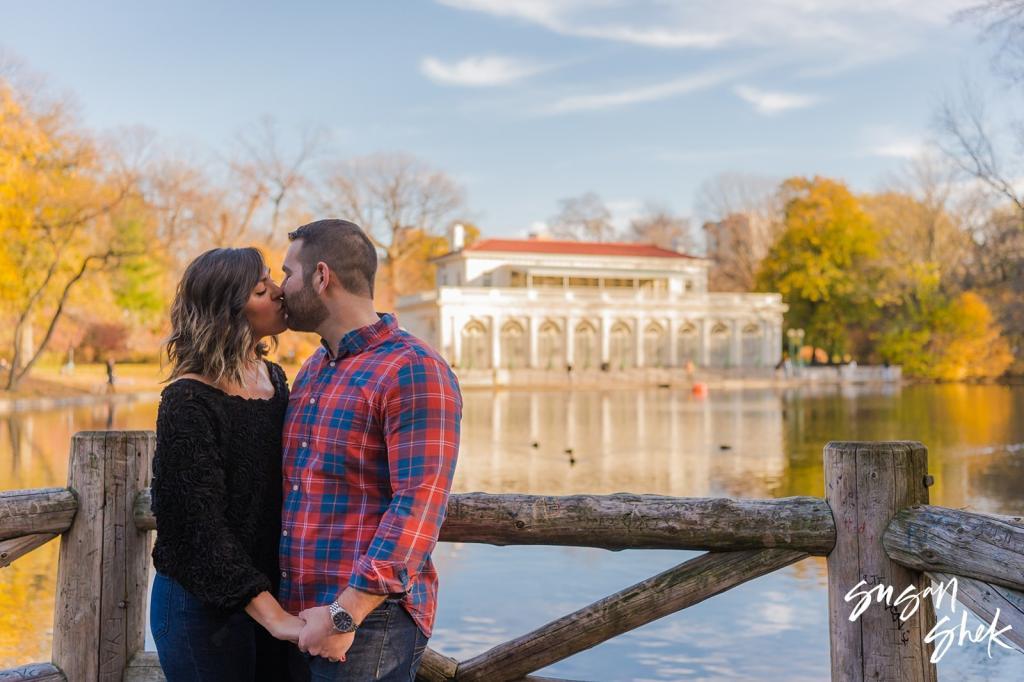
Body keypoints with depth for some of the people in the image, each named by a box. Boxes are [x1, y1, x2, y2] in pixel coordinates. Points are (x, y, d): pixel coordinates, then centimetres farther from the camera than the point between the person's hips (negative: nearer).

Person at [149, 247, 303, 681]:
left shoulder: (274, 379, 3)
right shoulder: (188, 402, -18)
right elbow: (200, 527, -20)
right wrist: (272, 614, -24)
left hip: (269, 592, 6)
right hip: (203, 604, -6)